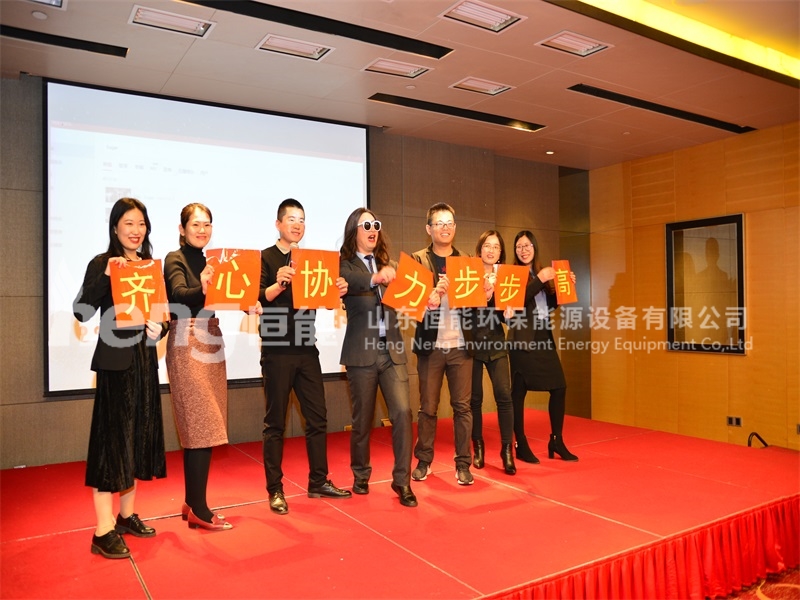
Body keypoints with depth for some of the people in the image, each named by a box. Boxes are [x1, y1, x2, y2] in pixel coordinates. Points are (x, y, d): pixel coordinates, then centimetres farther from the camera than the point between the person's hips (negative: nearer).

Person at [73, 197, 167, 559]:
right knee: (112, 439, -5)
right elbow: (81, 312, -16)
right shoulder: (102, 263, -5)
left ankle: (126, 515, 26)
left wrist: (160, 328, -8)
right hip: (115, 360, -6)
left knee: (139, 437, 12)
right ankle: (103, 530, 2)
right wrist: (106, 275, -25)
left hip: (145, 359, 6)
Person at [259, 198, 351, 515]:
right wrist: (279, 284, -33)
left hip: (306, 349, 5)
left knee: (317, 417, 9)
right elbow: (256, 299, -15)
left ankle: (318, 481, 22)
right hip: (277, 351, -5)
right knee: (276, 422, 3)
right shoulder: (265, 258, -3)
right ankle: (275, 489, 14)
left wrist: (338, 292, -11)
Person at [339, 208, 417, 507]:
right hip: (362, 351, -4)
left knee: (403, 412, -5)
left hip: (392, 349, 4)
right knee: (363, 418, 8)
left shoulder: (388, 264, 13)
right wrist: (375, 278, -46)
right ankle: (361, 476, 28)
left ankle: (402, 480, 8)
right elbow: (348, 280, -27)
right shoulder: (344, 264, -3)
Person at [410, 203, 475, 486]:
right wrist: (428, 299, -26)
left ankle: (463, 464, 15)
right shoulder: (417, 260, 2)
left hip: (460, 345, 2)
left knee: (462, 406, 5)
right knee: (428, 407, 7)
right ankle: (423, 461, 21)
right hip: (430, 345, -2)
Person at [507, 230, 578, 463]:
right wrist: (540, 280, -20)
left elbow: (551, 304, 17)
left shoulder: (542, 272, 16)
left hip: (544, 337, 7)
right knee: (519, 392, -2)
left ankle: (556, 441, 19)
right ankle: (521, 446, 9)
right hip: (522, 340, -6)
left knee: (559, 387, 6)